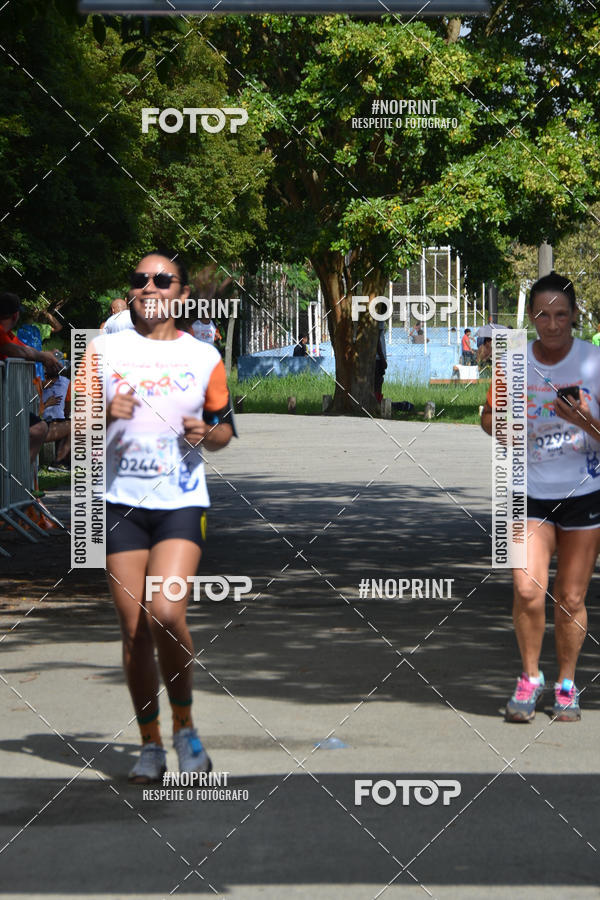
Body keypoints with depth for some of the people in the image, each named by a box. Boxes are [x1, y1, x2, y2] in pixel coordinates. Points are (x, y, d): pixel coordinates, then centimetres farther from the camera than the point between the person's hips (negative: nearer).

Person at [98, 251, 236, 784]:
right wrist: (105, 415, -13)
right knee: (134, 629, 0)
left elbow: (225, 428, 15)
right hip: (122, 502, 1)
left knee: (165, 611, -20)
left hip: (182, 502, -1)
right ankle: (150, 744, 13)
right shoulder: (106, 350, 6)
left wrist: (208, 434, -7)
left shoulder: (204, 357, 6)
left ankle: (184, 726, 1)